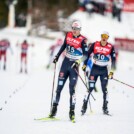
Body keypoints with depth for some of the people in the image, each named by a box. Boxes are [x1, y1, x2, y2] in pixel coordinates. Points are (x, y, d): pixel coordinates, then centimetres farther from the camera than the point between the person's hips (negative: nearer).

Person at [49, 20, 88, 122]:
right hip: (65, 63, 4)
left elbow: (86, 54, -15)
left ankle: (72, 111, -6)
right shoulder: (68, 35, 4)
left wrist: (78, 62, -28)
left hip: (74, 65, -4)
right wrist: (57, 56, 19)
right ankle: (54, 108, 9)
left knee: (72, 89, -10)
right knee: (59, 86, 3)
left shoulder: (82, 40, -10)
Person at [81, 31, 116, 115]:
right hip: (95, 68, -1)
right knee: (90, 88, -5)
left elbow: (113, 59, -1)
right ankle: (84, 107, 0)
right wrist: (85, 65, 1)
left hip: (104, 70, 1)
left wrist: (112, 71, -5)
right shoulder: (95, 45, -5)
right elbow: (88, 54, 3)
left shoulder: (110, 47, -4)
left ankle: (105, 108, 5)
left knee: (104, 89, -3)